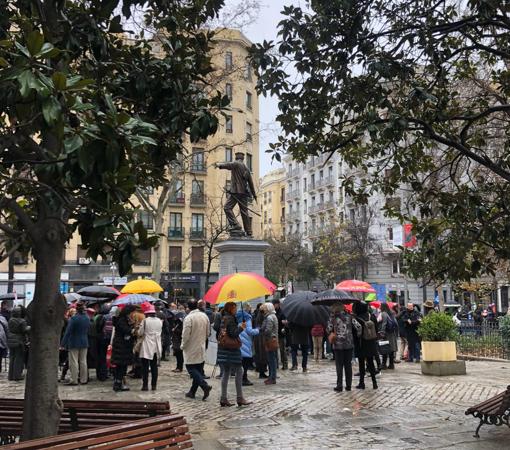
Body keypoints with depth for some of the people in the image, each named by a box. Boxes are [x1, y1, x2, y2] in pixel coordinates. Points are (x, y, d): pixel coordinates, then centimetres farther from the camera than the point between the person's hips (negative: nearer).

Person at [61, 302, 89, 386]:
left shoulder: (74, 318, -16)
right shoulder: (87, 318, 3)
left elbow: (68, 332, -15)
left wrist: (63, 343, -12)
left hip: (74, 343, -6)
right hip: (84, 343, 6)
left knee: (74, 362, -1)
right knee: (83, 361, 11)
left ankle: (74, 380, 0)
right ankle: (84, 379, 15)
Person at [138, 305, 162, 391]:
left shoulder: (145, 321, -11)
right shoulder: (159, 321, 4)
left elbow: (140, 333, -8)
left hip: (146, 347, -5)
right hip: (156, 346, 5)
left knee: (145, 367, 1)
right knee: (154, 366, 10)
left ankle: (145, 385, 1)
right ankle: (154, 385, 12)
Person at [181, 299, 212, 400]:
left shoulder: (188, 318, -18)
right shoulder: (204, 316, 3)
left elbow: (186, 334, -18)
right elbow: (208, 332, 11)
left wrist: (182, 345, -3)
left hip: (191, 349, -7)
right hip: (201, 348, 7)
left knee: (191, 369, -1)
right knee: (199, 370, 11)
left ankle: (205, 385, -18)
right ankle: (192, 392, 19)